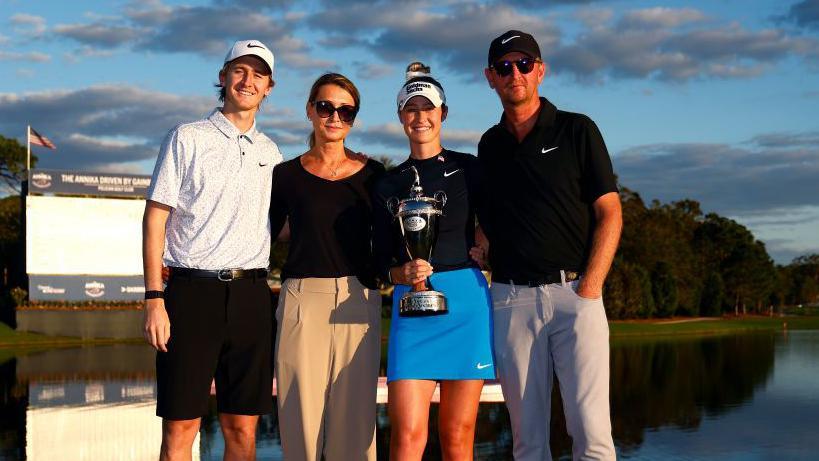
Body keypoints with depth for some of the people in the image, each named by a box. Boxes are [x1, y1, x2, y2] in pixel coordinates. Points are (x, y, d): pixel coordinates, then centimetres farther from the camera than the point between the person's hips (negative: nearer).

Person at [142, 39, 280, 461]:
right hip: (193, 289, -4)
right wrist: (154, 298, -9)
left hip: (250, 295, 4)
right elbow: (155, 219, -2)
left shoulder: (270, 153, 17)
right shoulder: (188, 139, 4)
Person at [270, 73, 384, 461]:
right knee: (302, 415, -1)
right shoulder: (287, 175, 8)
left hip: (358, 301, 1)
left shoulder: (372, 174, 9)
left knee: (354, 415, 0)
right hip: (303, 299, 0)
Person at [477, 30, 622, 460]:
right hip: (511, 299, 3)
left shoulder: (577, 130, 5)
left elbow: (609, 213, 0)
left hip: (574, 292, -3)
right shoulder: (489, 146, 16)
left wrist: (589, 288, -9)